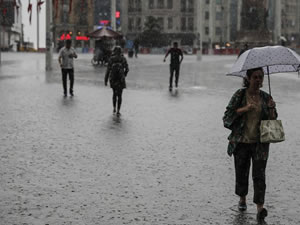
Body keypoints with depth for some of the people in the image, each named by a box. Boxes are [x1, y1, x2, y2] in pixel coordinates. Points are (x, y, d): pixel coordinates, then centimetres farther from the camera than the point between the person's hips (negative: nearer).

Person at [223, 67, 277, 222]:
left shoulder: (266, 97, 5)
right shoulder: (240, 95, -1)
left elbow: (272, 121, 9)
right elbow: (228, 114, -5)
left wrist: (271, 108, -10)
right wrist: (245, 109, -17)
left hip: (260, 143, 0)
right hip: (241, 141, 0)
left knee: (259, 174, -9)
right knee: (241, 171, 12)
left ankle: (260, 208, -13)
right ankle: (242, 199, 36)